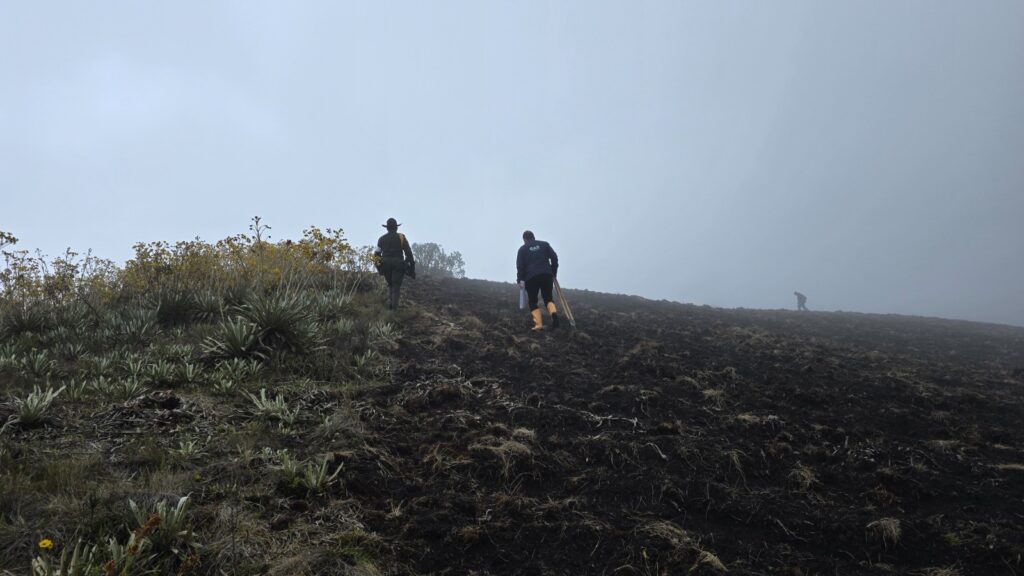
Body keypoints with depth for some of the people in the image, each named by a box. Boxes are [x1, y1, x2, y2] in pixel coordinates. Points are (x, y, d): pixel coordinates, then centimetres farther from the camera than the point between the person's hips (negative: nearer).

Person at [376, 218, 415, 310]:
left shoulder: (382, 239, 5)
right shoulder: (401, 238, -2)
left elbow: (377, 253, 4)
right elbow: (408, 252, -6)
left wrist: (379, 263, 15)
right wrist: (411, 263, -1)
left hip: (386, 265, 3)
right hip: (398, 265, -3)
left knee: (390, 285, 20)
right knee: (396, 286, 2)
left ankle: (390, 302, 3)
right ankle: (394, 306, -7)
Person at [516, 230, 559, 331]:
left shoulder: (522, 249, 11)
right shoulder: (544, 244, 16)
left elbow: (520, 265, 2)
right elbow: (554, 257, 9)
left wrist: (520, 279, 5)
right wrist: (554, 273, 14)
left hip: (531, 277, -2)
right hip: (546, 275, 2)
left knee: (533, 301, 8)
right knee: (548, 297, 13)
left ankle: (538, 324, -6)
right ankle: (554, 312, -18)